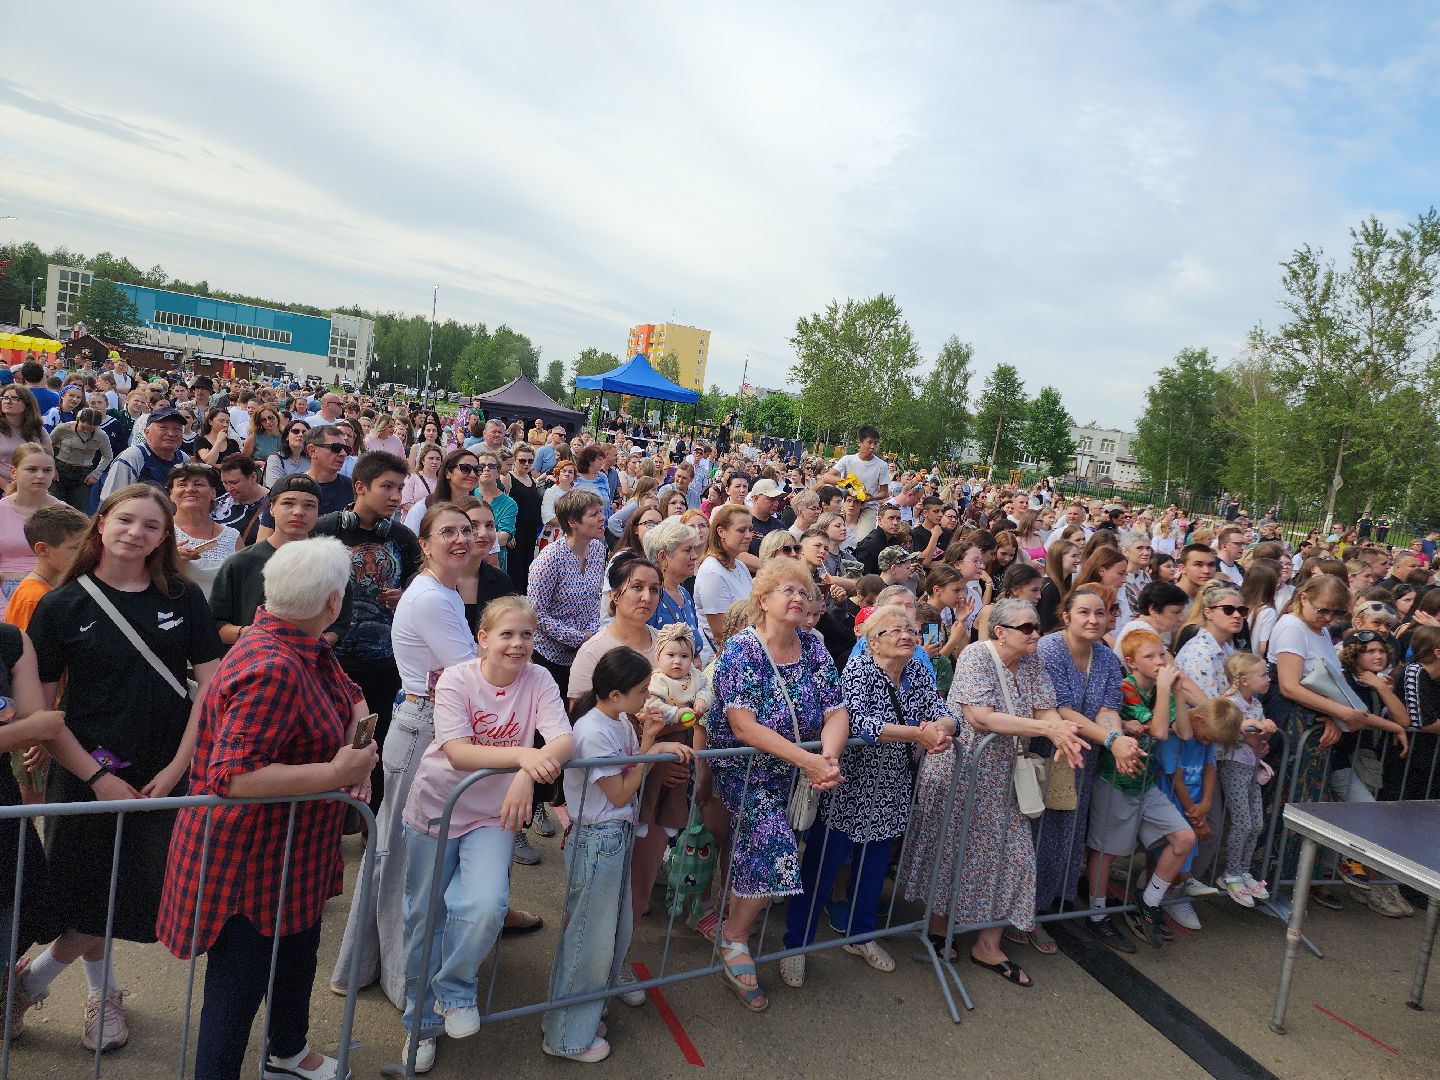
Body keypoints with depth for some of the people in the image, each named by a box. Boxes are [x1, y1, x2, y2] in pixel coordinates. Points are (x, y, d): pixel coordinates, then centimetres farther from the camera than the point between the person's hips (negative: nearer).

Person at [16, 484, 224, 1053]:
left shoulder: (183, 598, -1)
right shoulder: (62, 605, -4)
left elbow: (211, 685, -2)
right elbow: (40, 708, -5)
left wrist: (177, 767, -9)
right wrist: (98, 778, -11)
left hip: (166, 776, 1)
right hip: (88, 777, -1)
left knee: (137, 899, 5)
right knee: (92, 902, 8)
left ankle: (34, 975, 30)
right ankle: (103, 991, 36)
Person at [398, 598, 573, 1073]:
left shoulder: (539, 681, -11)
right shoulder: (456, 679, -17)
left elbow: (564, 740, -22)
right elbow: (458, 752, -28)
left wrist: (530, 773, -42)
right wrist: (523, 755, -42)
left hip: (493, 816, 1)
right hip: (435, 809, 0)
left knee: (486, 908, -22)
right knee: (426, 919, 11)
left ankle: (454, 991, 8)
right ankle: (421, 1021, 36)